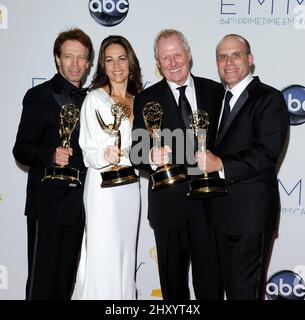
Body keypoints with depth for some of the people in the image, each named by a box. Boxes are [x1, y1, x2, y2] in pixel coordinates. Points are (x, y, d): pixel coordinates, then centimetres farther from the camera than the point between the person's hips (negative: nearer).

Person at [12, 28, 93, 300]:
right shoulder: (39, 96, -4)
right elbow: (21, 150, -10)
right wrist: (51, 155, -26)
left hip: (77, 205, 6)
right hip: (47, 205, -5)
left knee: (66, 279, 12)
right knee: (42, 279, -2)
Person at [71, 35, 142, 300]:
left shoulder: (138, 101, 11)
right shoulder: (94, 99, -6)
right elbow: (88, 153, -8)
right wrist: (105, 155, -26)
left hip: (130, 186, 6)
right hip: (103, 186, -5)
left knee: (125, 254, 11)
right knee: (103, 257, -4)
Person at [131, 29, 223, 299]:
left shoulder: (214, 91, 4)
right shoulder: (146, 99, 0)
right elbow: (137, 152, -6)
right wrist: (152, 157, -28)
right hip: (169, 203, 0)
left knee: (210, 276, 6)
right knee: (173, 279, 15)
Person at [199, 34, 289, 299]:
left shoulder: (269, 99, -8)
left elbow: (266, 153, -19)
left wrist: (220, 164, -25)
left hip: (251, 212, -7)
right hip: (222, 212, 7)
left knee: (246, 289, -1)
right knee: (230, 284, 17)